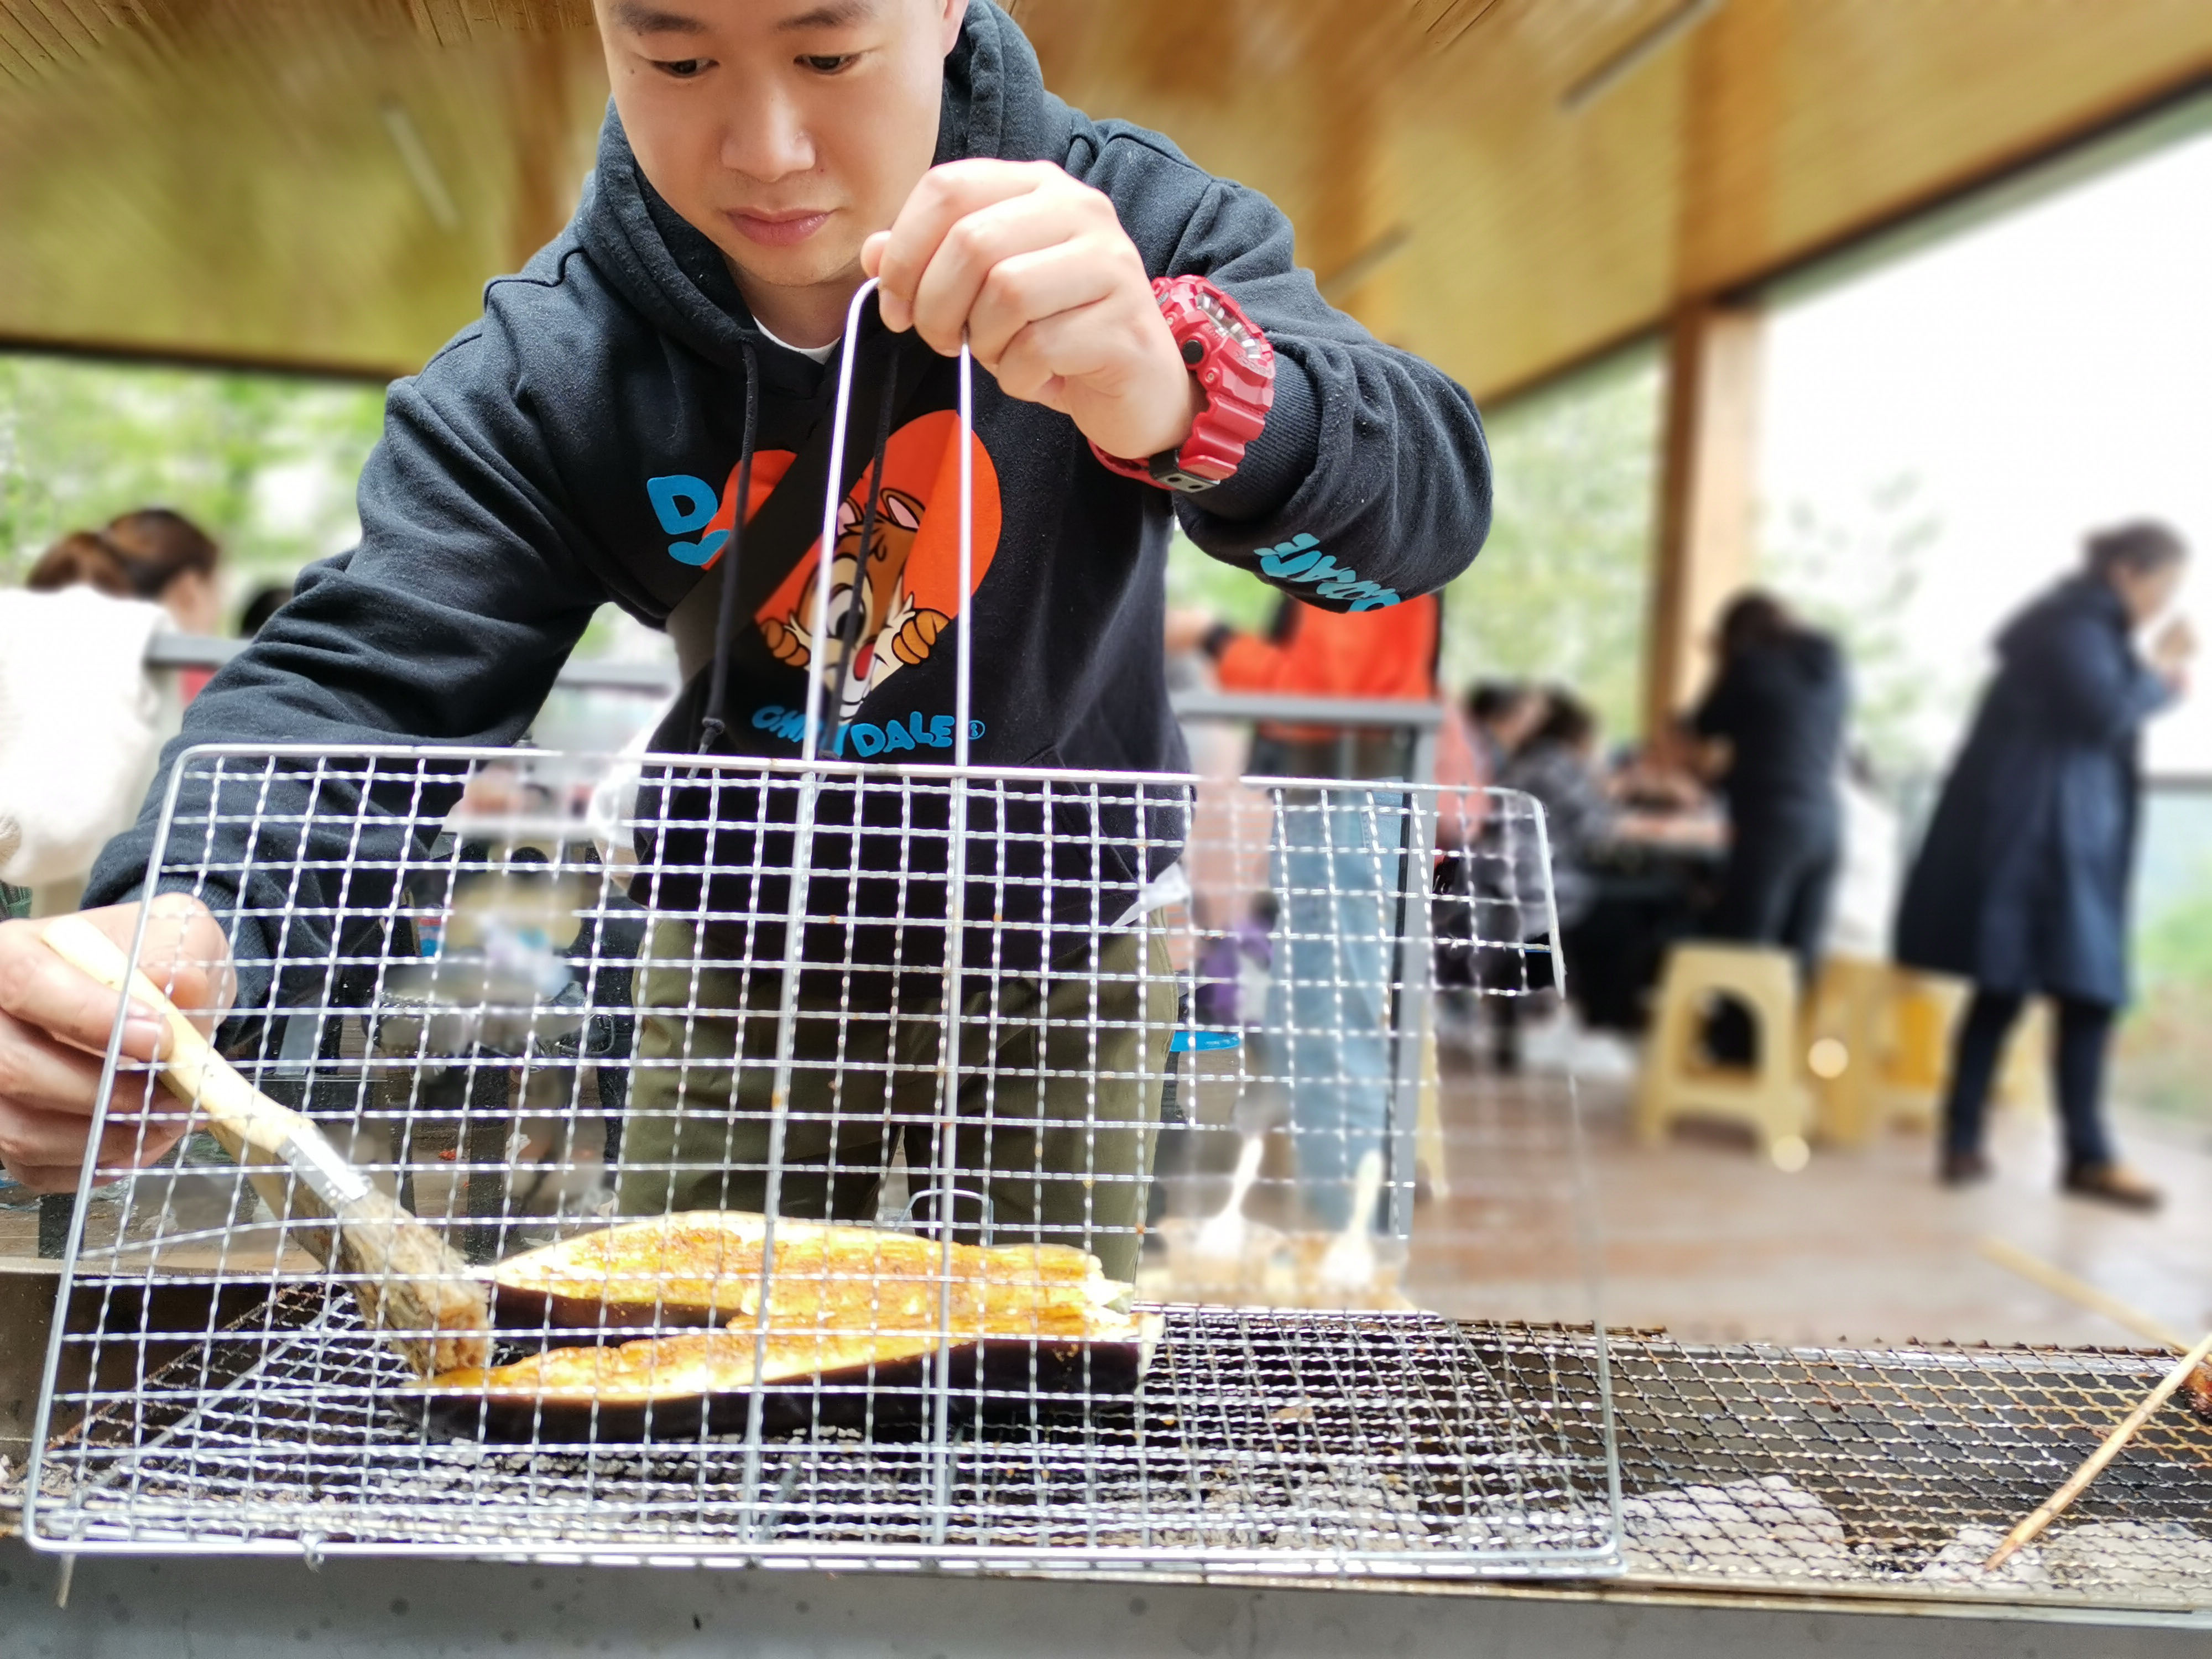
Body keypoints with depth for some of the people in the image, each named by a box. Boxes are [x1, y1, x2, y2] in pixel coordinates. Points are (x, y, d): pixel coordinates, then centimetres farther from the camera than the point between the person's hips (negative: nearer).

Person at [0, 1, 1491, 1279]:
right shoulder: (544, 374, -16)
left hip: (1066, 952, 0)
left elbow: (1424, 504, -33)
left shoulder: (1138, 229, -21)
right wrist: (173, 923, -47)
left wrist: (1176, 391, -57)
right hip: (746, 952, 1)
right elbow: (362, 673, -24)